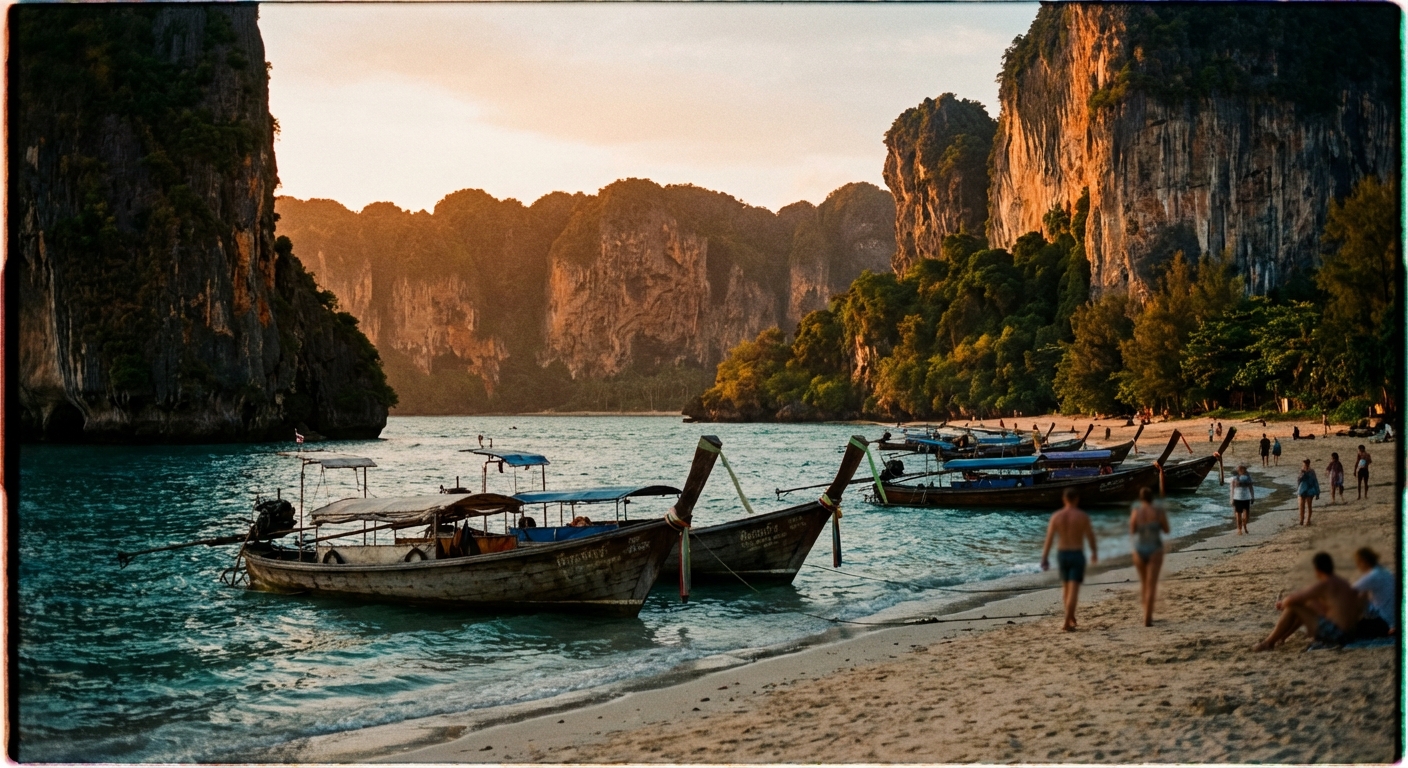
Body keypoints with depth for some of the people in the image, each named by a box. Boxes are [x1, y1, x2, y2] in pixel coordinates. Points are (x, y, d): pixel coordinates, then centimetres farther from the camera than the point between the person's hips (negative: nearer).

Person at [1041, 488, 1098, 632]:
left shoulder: (1056, 516, -4)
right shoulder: (1083, 516, -9)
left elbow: (1049, 539, -6)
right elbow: (1090, 537, 1)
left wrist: (1044, 559, -3)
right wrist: (1094, 552, 19)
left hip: (1062, 555, 3)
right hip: (1077, 555, -3)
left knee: (1066, 587, 22)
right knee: (1074, 590, -5)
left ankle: (1071, 617, 36)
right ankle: (1067, 623, -15)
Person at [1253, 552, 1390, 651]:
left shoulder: (1324, 584, -14)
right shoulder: (1344, 583, 12)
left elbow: (1291, 599, -14)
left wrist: (1283, 603, 9)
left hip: (1334, 634, -9)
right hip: (1348, 634, 9)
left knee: (1292, 606, -5)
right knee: (1308, 604, 24)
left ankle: (1268, 642, 2)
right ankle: (1282, 636, 26)